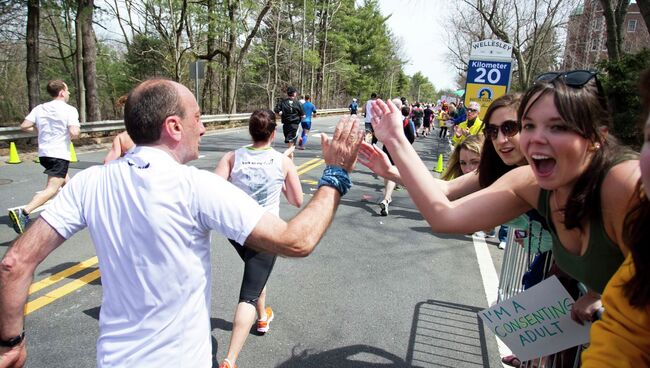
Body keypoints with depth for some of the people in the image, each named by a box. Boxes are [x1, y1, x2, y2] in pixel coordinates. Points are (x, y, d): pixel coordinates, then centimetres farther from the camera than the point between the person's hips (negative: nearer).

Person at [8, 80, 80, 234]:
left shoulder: (39, 108, 6)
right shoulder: (70, 110, -10)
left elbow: (24, 126, 1)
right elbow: (74, 133, -20)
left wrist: (39, 128, 18)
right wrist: (73, 134, 2)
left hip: (44, 153, 8)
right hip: (60, 154, -8)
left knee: (66, 182, 26)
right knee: (52, 189, -13)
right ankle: (23, 212, -30)